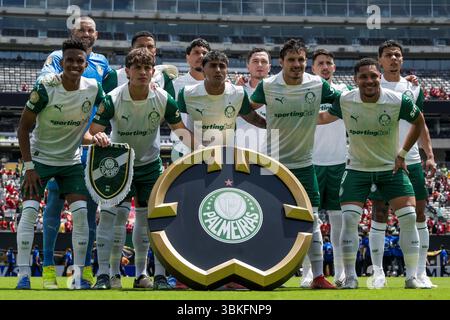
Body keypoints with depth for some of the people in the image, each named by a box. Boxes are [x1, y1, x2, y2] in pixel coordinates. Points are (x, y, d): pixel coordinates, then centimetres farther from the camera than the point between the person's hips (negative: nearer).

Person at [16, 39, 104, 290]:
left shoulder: (94, 88, -9)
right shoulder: (46, 88, -19)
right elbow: (24, 127, -12)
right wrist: (28, 166, -16)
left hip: (71, 162, 3)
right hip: (40, 158, -3)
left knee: (81, 213, -7)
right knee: (29, 211, -14)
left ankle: (79, 276, 0)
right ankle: (24, 275, -10)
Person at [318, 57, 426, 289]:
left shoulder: (399, 101, -17)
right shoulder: (345, 101, -13)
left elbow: (419, 122, 2)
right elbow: (325, 117, 9)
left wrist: (402, 154, -1)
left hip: (391, 168, 0)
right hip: (357, 168, 0)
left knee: (408, 217, -10)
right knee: (349, 219, -11)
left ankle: (412, 276, 1)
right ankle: (350, 277, 1)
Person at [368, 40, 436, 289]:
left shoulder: (413, 87, 11)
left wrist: (430, 155, 5)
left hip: (411, 161, 3)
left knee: (419, 214, 0)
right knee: (380, 214, 0)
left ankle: (420, 273, 6)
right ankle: (378, 273, 6)